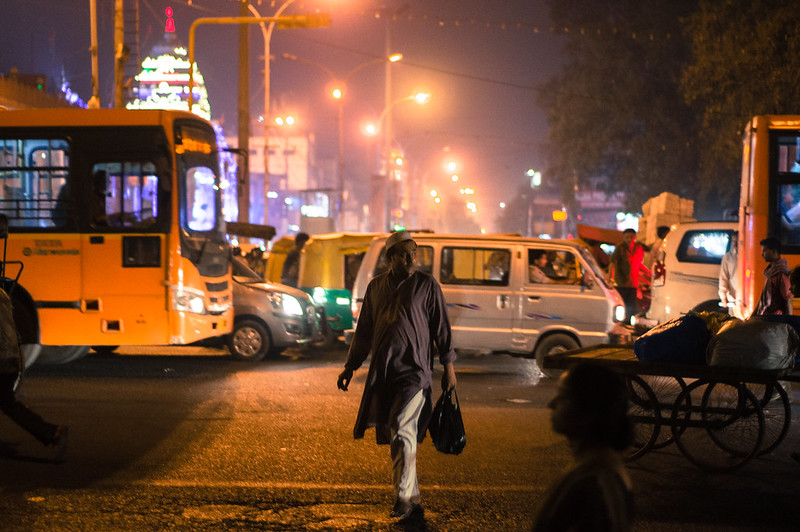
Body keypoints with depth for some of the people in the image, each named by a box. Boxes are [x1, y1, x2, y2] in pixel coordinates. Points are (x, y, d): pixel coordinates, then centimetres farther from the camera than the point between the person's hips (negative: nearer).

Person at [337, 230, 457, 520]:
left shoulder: (427, 285, 0)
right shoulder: (376, 287, 11)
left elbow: (442, 328, 3)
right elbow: (364, 332, 18)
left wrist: (448, 367, 0)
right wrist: (350, 367, 16)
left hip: (414, 371, -5)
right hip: (382, 374, 5)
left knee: (402, 433, -17)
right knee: (393, 436, 8)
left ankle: (403, 498, -12)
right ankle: (413, 499, 19)